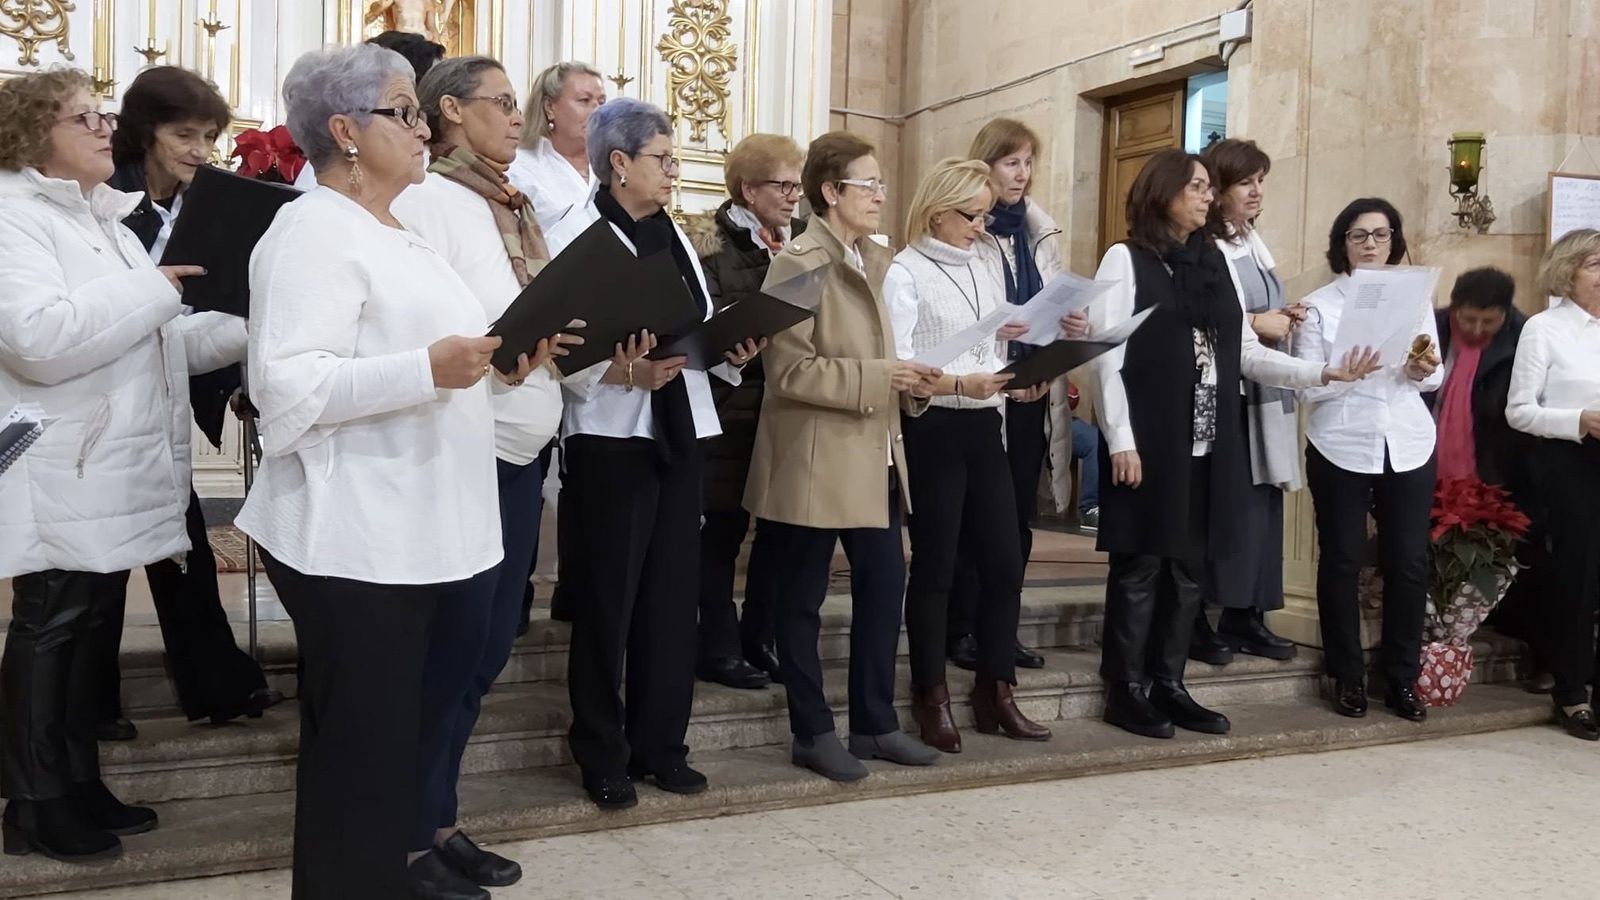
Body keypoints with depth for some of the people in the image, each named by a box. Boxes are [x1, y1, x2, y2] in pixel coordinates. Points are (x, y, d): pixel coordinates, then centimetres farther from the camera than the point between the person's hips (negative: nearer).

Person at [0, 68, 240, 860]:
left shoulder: (106, 217, 17)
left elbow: (153, 341, 17)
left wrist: (251, 330, 4)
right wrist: (156, 288, -20)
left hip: (113, 469, 9)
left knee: (87, 630, 14)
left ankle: (79, 786, 25)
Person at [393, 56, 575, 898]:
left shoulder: (513, 212, 16)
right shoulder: (425, 200, -8)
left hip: (519, 454, 8)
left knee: (485, 649, 14)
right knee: (445, 652, 1)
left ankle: (437, 822, 27)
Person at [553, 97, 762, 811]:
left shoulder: (675, 237, 15)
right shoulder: (576, 238, -6)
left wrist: (734, 351, -4)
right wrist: (626, 373, -27)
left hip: (679, 431, 6)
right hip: (612, 435, -6)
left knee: (673, 593, 9)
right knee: (608, 598, 2)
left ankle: (660, 743, 21)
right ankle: (602, 755, 16)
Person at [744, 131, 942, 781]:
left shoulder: (876, 261, 14)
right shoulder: (797, 263, -11)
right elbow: (790, 370, -18)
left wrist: (907, 381, 4)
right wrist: (878, 380, -20)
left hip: (874, 455, 8)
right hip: (814, 460, -8)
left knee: (885, 585, 10)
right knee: (803, 600, 3)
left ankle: (875, 724, 23)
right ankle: (812, 733, 15)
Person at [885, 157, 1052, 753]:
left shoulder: (985, 273, 16)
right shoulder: (906, 273, -6)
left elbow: (993, 350, 16)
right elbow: (898, 364, -15)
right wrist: (960, 383, -27)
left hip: (984, 426, 7)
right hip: (933, 428, -6)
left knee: (1004, 562, 6)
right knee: (935, 566, 1)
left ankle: (994, 692, 19)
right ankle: (931, 698, 13)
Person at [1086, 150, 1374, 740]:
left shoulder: (1215, 263, 15)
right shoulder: (1126, 260, -3)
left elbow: (1245, 354, 13)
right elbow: (1105, 356, -9)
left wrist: (1322, 373, 2)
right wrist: (1120, 440, -15)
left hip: (1206, 445, 6)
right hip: (1149, 443, -6)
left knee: (1190, 566, 9)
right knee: (1141, 565, -1)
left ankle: (1168, 684, 20)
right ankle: (1126, 690, 10)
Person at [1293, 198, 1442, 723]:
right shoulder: (1320, 304, 0)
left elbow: (1437, 377, 8)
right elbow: (1306, 386, -6)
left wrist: (1422, 372, -13)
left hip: (1408, 445, 3)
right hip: (1341, 448, -2)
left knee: (1408, 561, 4)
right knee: (1342, 560, 3)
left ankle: (1402, 679, 17)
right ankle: (1348, 678, 14)